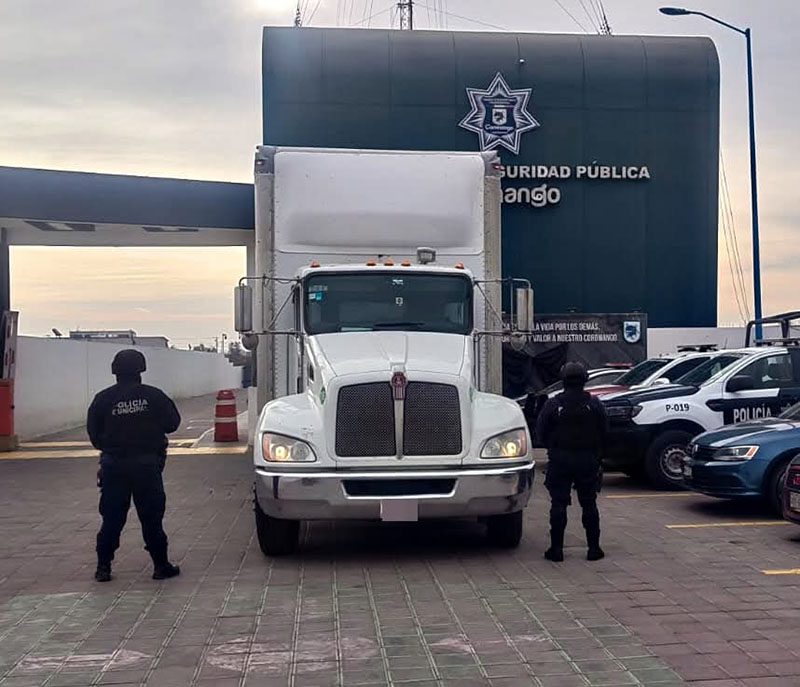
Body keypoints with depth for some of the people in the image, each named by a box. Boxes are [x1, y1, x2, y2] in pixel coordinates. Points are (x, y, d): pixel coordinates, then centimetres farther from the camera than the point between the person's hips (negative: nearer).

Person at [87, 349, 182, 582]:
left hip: (113, 466, 2)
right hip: (147, 464, -1)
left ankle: (103, 566, 10)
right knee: (151, 518, 5)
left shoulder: (103, 399, -2)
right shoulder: (153, 396, -5)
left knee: (112, 518, 9)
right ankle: (161, 565, 9)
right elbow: (172, 422, 0)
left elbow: (93, 432, 3)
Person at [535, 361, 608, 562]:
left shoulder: (553, 404, -6)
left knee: (558, 504, 2)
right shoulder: (594, 404, -1)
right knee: (589, 504, 9)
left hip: (560, 460, -1)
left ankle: (556, 548, 1)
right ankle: (594, 548, 11)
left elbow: (540, 432, -2)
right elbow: (604, 431, 5)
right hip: (588, 460, 2)